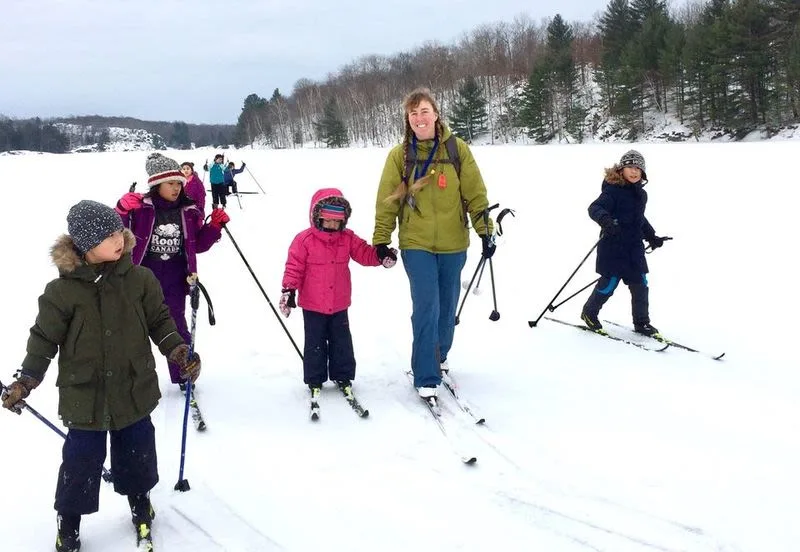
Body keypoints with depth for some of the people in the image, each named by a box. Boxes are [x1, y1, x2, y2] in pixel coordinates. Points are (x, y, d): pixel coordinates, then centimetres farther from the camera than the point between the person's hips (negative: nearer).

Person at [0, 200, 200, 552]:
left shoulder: (139, 279, -6)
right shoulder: (62, 291, -13)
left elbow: (159, 321, 4)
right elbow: (44, 339, -6)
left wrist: (179, 351, -9)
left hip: (135, 390, 2)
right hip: (84, 396, -2)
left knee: (137, 452, 16)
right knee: (81, 459, 7)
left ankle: (138, 497, 44)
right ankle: (69, 518, 31)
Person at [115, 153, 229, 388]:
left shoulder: (189, 211, 2)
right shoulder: (141, 207, -9)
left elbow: (198, 245, 9)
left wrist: (215, 226, -4)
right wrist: (122, 212, -23)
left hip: (174, 281, 2)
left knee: (177, 327, 6)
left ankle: (183, 375, 20)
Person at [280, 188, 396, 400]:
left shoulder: (348, 238, 1)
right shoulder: (304, 240, -11)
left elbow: (365, 253, 0)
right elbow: (294, 267, -10)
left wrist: (381, 256, -20)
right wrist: (289, 290, -16)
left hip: (339, 305, 3)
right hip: (313, 305, -3)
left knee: (342, 342, 12)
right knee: (315, 344, 7)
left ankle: (343, 377, 26)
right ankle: (315, 381, 19)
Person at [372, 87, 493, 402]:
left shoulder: (457, 149, -1)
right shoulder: (399, 155, -2)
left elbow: (475, 193, 0)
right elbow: (387, 201, 1)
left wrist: (485, 230, -3)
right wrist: (381, 240, -1)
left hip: (453, 244, 2)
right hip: (416, 244, -1)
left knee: (447, 306, 14)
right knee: (426, 307, -8)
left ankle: (439, 356, 39)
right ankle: (426, 378, 1)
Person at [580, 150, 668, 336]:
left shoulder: (641, 194, 13)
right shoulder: (613, 190, -12)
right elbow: (595, 208, -25)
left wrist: (652, 237, 30)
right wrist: (604, 219, -45)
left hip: (635, 248, 7)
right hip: (613, 247, -7)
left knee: (640, 284, 7)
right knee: (609, 282, -3)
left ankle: (641, 322, 21)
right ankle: (589, 313, 20)